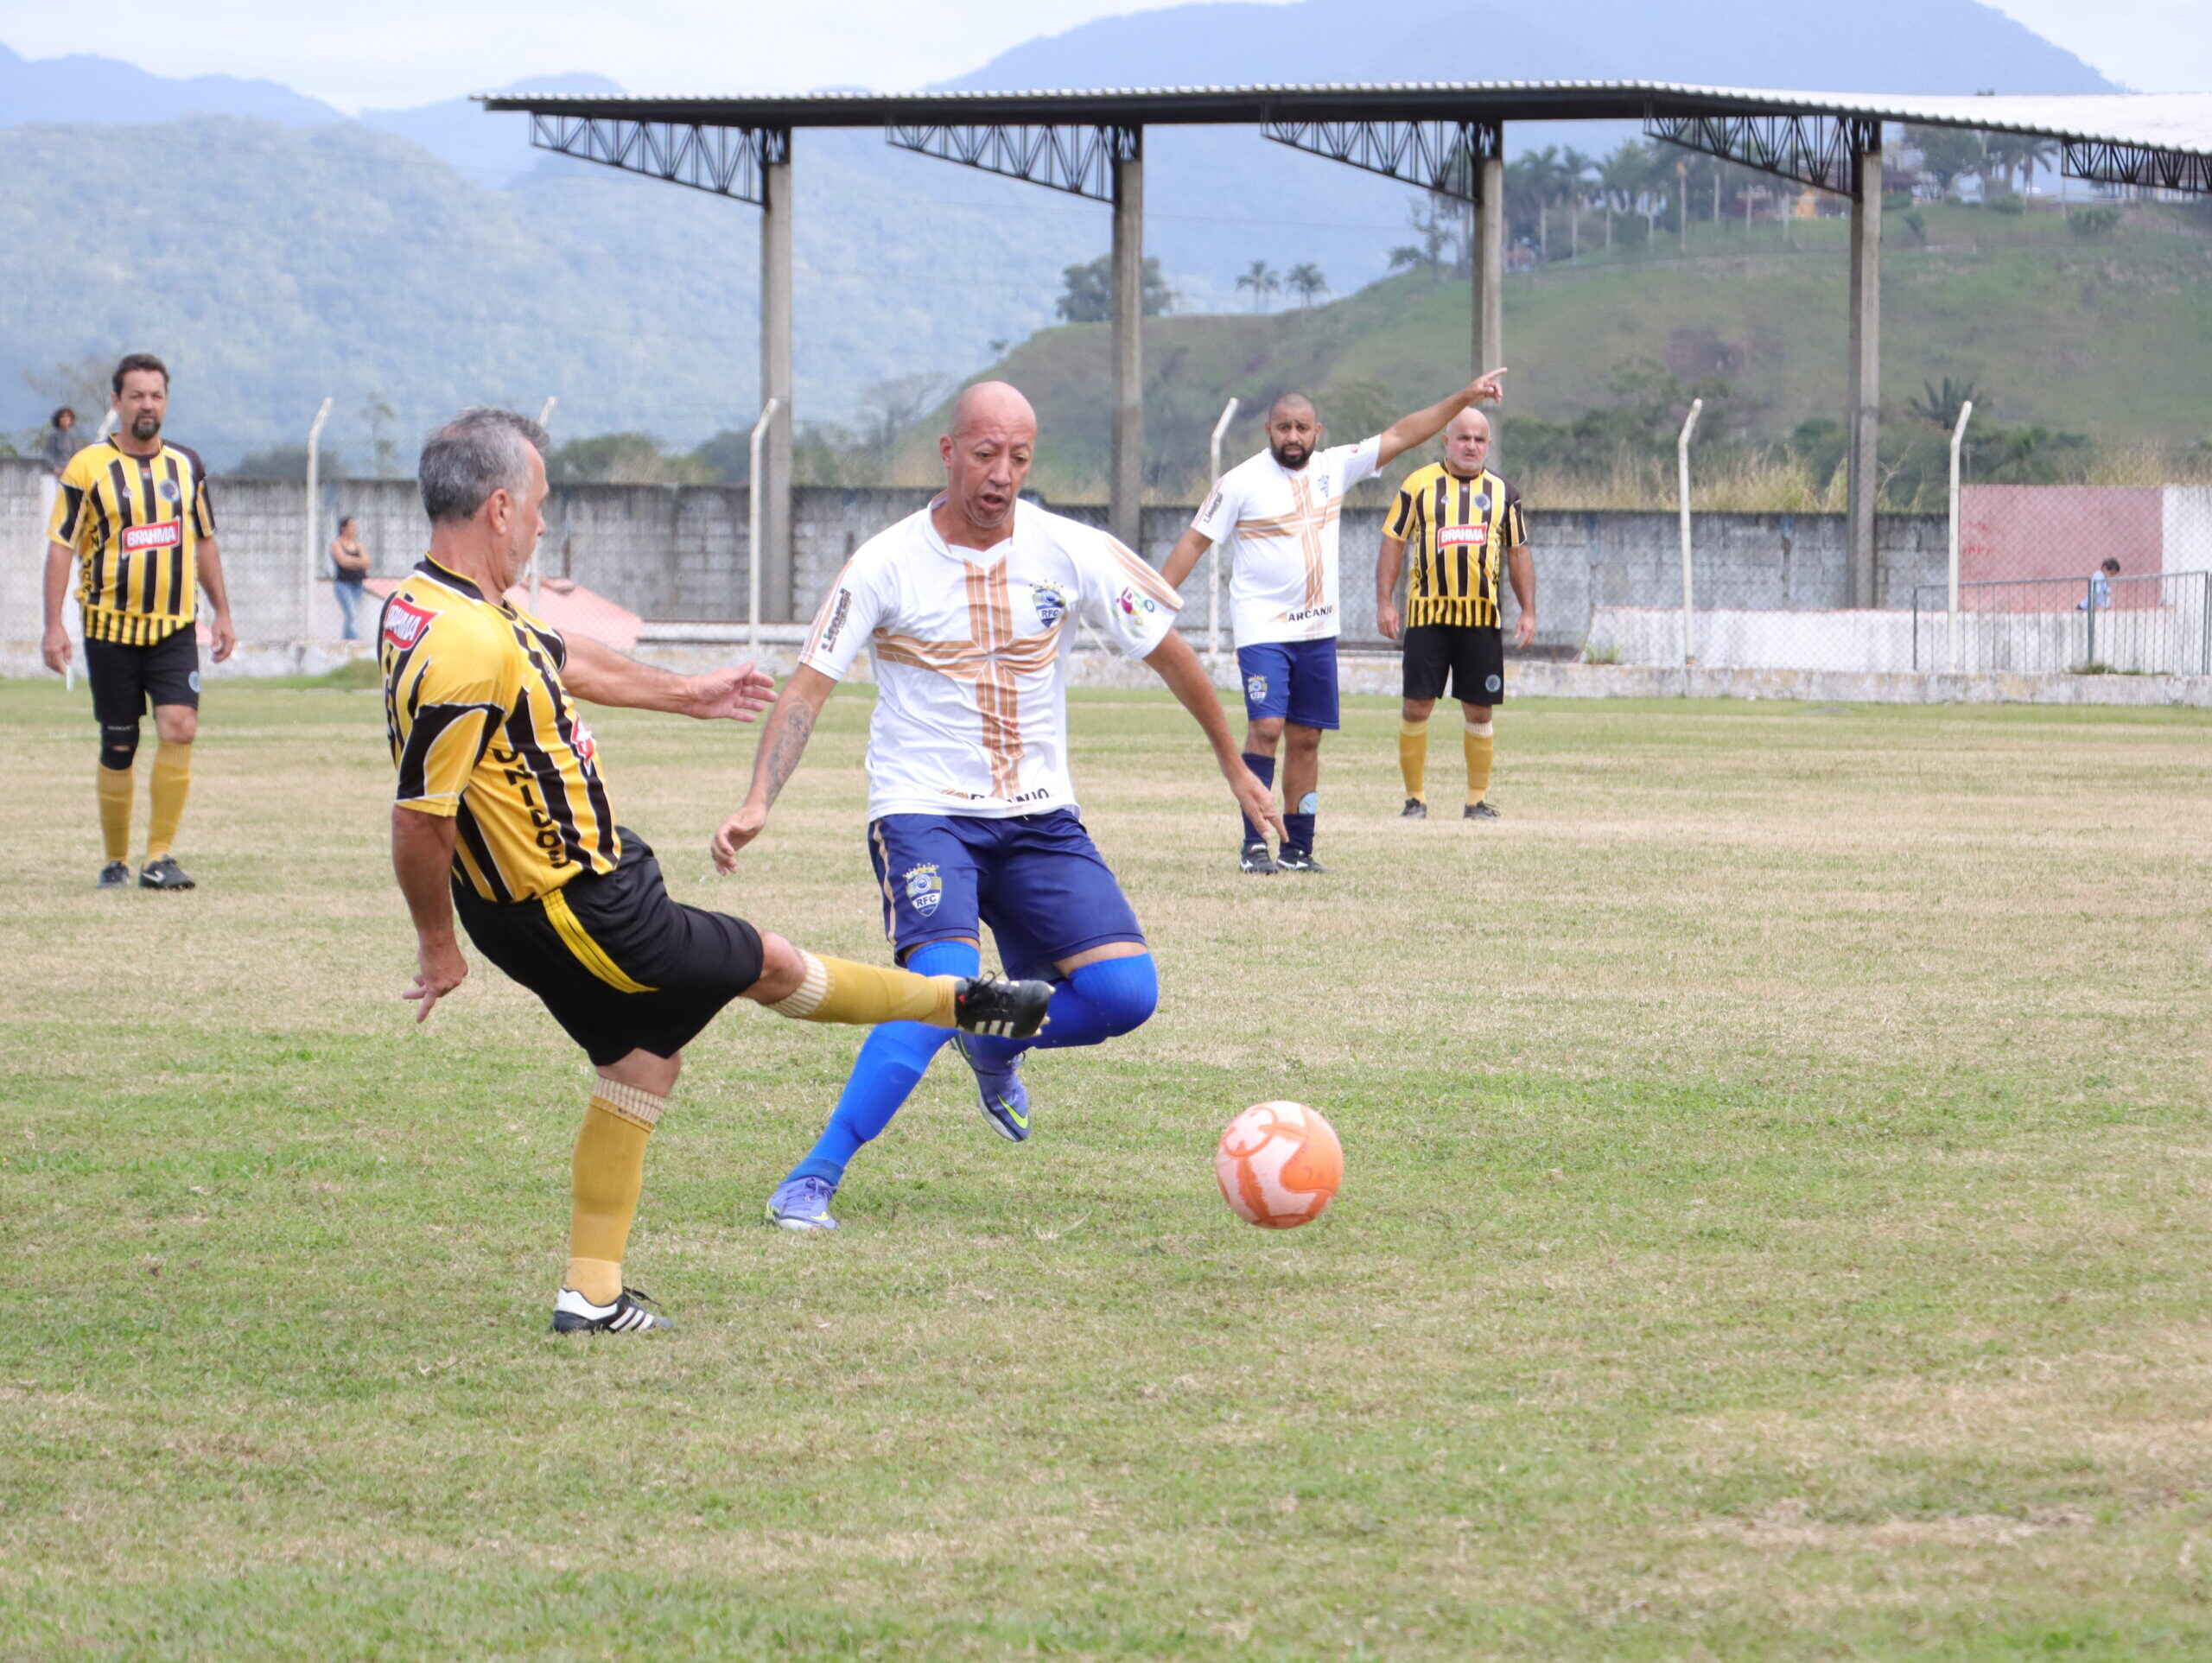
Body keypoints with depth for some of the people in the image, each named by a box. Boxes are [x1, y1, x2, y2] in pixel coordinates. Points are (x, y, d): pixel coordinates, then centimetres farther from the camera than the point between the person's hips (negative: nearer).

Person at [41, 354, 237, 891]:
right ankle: (116, 860, 17)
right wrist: (54, 624, -10)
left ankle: (159, 856, -12)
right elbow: (61, 545, -4)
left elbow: (204, 541, 18)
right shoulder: (88, 467, -4)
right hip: (111, 627, -2)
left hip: (175, 629, 2)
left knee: (180, 727, -16)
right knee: (118, 748, 3)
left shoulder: (187, 466, 8)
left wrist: (221, 613, 17)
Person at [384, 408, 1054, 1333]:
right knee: (769, 967, 11)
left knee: (645, 1053, 21)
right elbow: (418, 818, -30)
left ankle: (591, 1293, 23)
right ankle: (964, 1004, 31)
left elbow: (565, 662, 20)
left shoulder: (432, 602, 2)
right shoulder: (469, 650, -32)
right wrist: (439, 946, -17)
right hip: (572, 911, -10)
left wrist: (683, 694, 32)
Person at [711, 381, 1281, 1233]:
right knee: (947, 984, -29)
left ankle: (994, 1046, 23)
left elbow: (1167, 651, 10)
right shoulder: (887, 565, -9)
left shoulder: (1071, 553, -2)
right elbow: (809, 686, -8)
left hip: (1038, 814, 4)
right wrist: (758, 802, -20)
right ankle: (812, 1179, -22)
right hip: (922, 811, -4)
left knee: (1125, 993, -11)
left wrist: (1233, 763, 17)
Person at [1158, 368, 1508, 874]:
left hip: (1318, 630, 5)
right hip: (1262, 628, -5)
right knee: (1265, 727, -17)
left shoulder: (1335, 467, 5)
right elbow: (1195, 542, -3)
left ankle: (1297, 848, 11)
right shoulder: (1241, 482, -6)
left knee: (1306, 738, 6)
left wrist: (1465, 397, 2)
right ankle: (1254, 845, -13)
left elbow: (1401, 435, 7)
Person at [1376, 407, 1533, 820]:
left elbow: (1518, 554, 15)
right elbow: (1393, 542, 5)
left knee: (1479, 710, 2)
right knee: (1417, 707, -5)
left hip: (1482, 616, 2)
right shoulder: (1418, 485, 4)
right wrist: (1385, 602, -4)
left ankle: (1477, 799, 11)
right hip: (1427, 614, -2)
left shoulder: (1502, 492, 11)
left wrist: (1528, 611, 8)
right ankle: (1415, 797, 5)